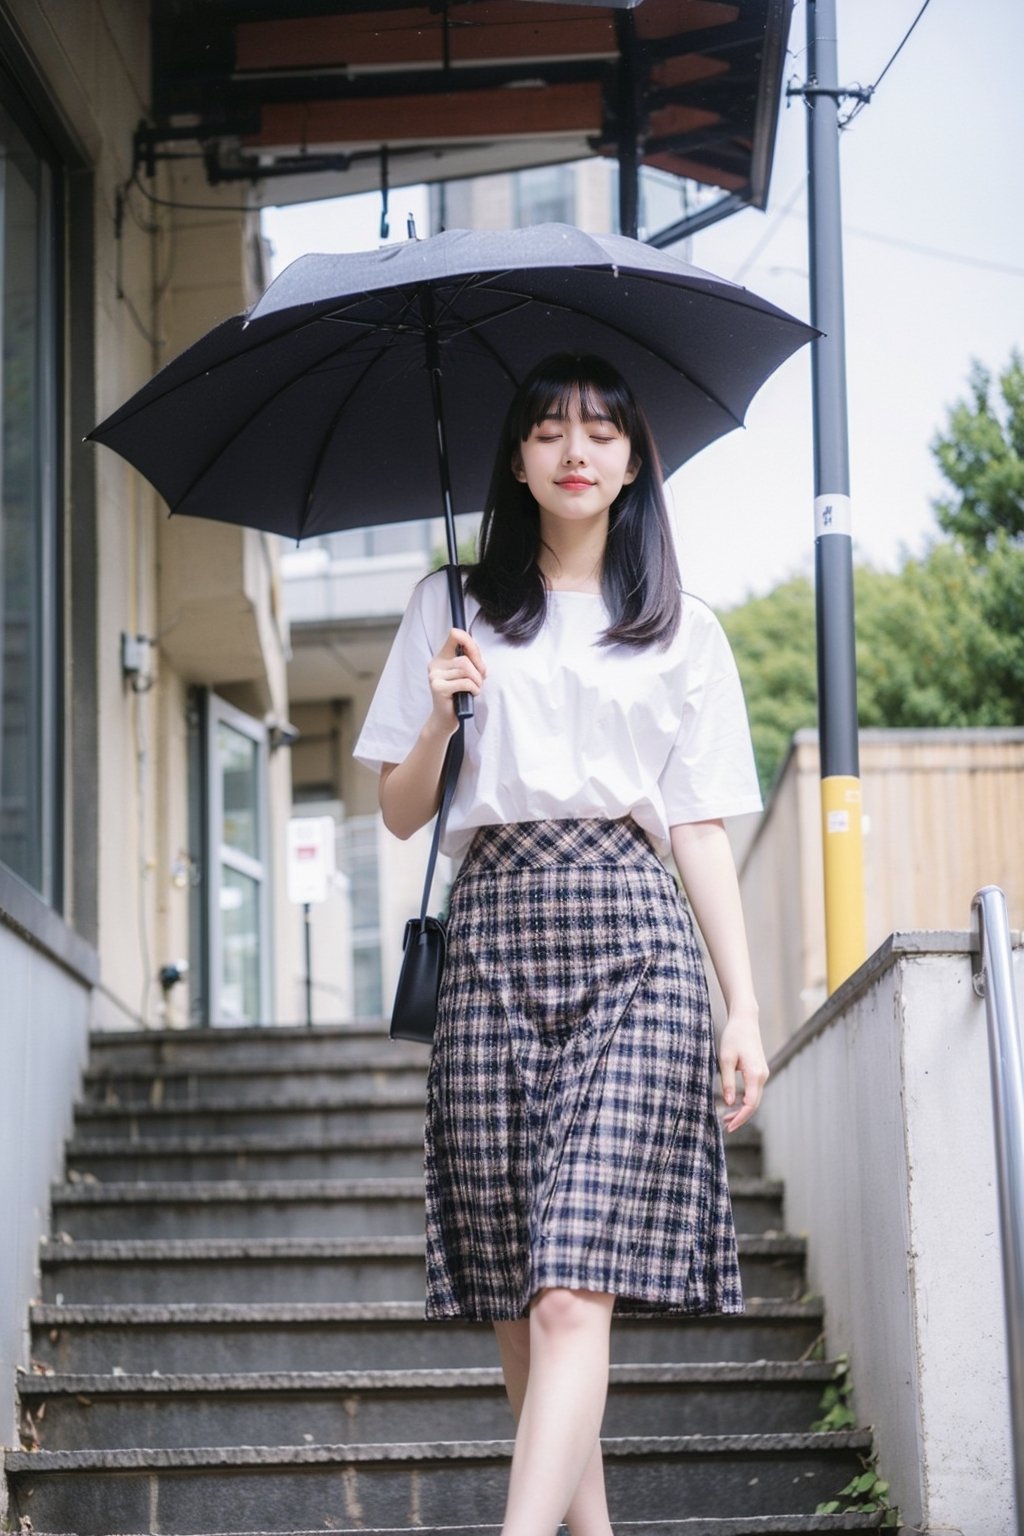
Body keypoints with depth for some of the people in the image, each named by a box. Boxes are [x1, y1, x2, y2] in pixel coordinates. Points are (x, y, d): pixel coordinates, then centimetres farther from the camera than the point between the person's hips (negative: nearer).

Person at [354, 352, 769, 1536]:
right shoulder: (456, 611, 16)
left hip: (633, 944, -2)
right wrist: (440, 716, -5)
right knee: (514, 1302, -1)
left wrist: (744, 1007, 3)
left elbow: (702, 830, 11)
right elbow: (400, 814, 15)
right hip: (493, 936, 2)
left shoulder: (684, 632, 15)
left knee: (573, 1292, -16)